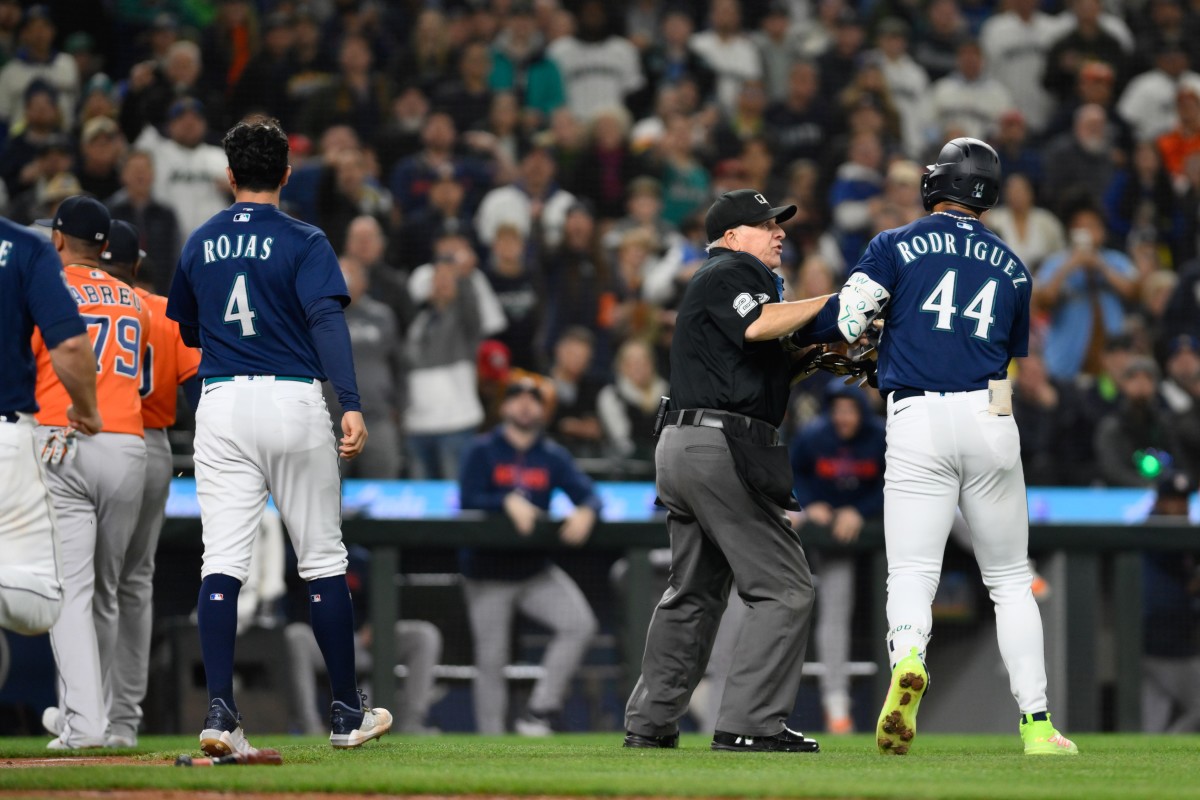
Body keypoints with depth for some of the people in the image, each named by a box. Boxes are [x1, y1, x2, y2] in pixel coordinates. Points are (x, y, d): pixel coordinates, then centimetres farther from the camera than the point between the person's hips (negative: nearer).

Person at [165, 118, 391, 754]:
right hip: (292, 400, -3)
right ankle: (347, 712, 15)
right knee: (322, 559, 8)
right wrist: (351, 404, -24)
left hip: (221, 404, 3)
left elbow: (185, 331, 21)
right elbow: (327, 318, -15)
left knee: (221, 562, -3)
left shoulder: (200, 244, 11)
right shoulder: (303, 242, -2)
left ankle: (220, 712, -17)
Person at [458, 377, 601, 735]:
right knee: (491, 663, -2)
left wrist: (585, 511, -26)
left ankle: (539, 711, -10)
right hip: (488, 573, -3)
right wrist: (508, 502, -30)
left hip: (536, 570, 3)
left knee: (580, 624, -16)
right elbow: (468, 500, -14)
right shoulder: (482, 451, -1)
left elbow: (587, 493, -3)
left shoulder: (554, 457, 7)